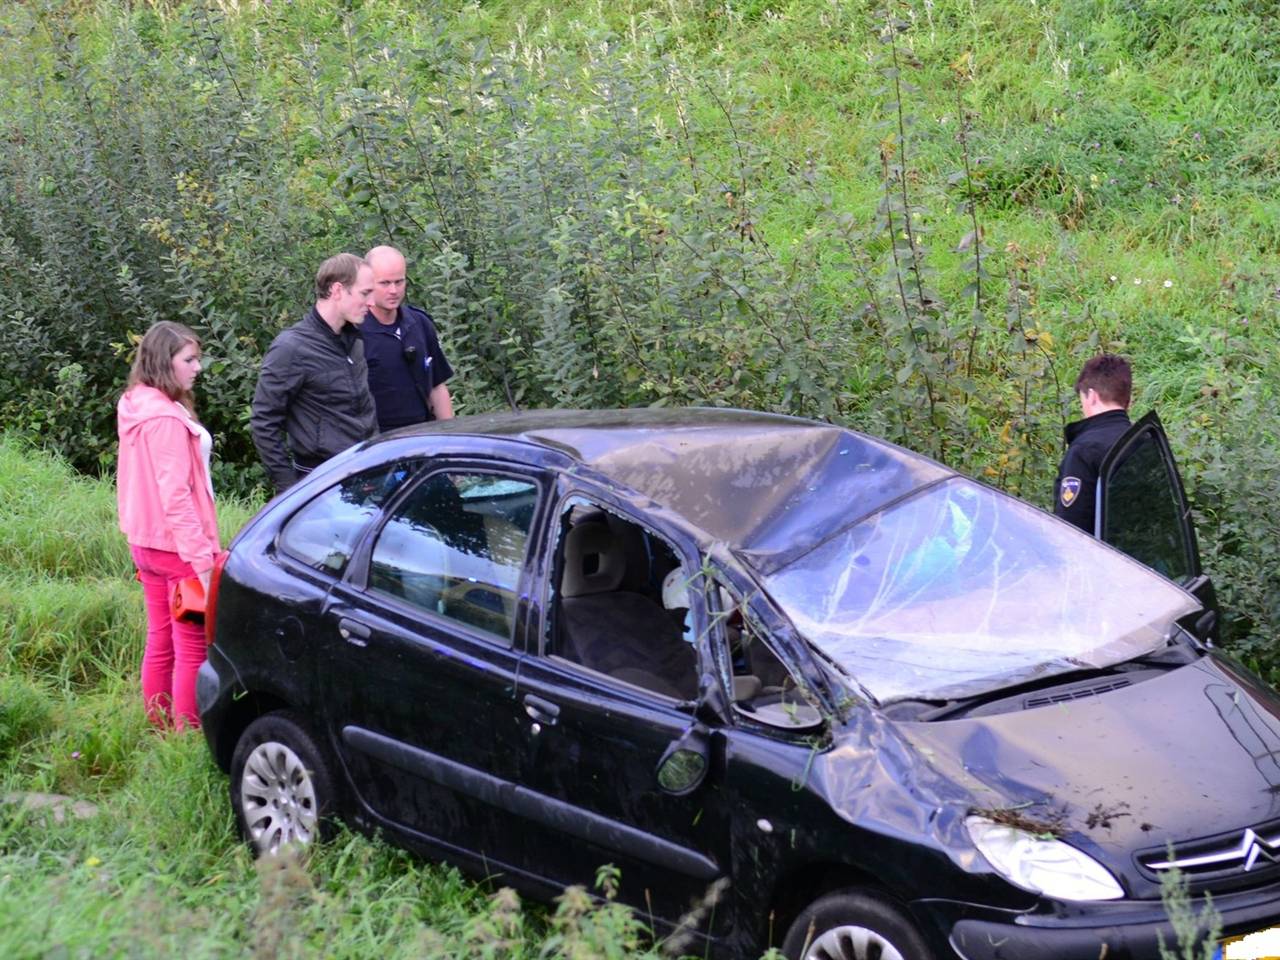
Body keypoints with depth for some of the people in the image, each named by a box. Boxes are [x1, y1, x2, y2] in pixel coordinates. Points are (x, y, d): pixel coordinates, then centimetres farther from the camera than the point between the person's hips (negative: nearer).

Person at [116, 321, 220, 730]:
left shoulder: (134, 407, 9)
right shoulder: (167, 418, -21)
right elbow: (175, 493, -24)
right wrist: (202, 557, -24)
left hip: (145, 541, 10)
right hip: (177, 545, -10)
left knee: (161, 642, 17)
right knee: (192, 649, -3)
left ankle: (158, 726, 24)